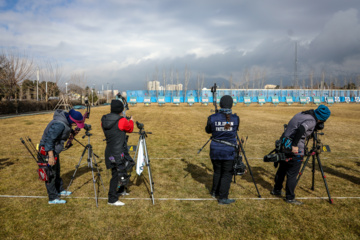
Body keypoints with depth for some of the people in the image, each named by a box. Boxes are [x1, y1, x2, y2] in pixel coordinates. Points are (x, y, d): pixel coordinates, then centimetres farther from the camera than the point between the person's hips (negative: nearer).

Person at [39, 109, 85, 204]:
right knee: (50, 175, -1)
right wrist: (51, 156, -28)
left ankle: (60, 190, 37)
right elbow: (49, 140, -30)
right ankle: (53, 198, 9)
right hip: (48, 151, -10)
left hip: (54, 150, 10)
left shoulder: (66, 122, 0)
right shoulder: (59, 124, -30)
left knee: (56, 172, 22)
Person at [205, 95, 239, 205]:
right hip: (229, 151, -2)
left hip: (215, 150, 2)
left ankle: (214, 192, 36)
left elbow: (208, 130, 7)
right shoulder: (236, 118, -9)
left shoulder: (212, 118, -9)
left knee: (217, 172, 20)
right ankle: (223, 198, 14)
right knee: (227, 174, 9)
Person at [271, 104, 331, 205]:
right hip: (295, 151, -9)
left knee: (282, 169, 21)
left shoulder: (302, 114, 11)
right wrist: (295, 145, -27)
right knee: (292, 174, 4)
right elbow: (301, 129, -31)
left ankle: (276, 190, 37)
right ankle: (290, 197, 15)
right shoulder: (312, 121, -14)